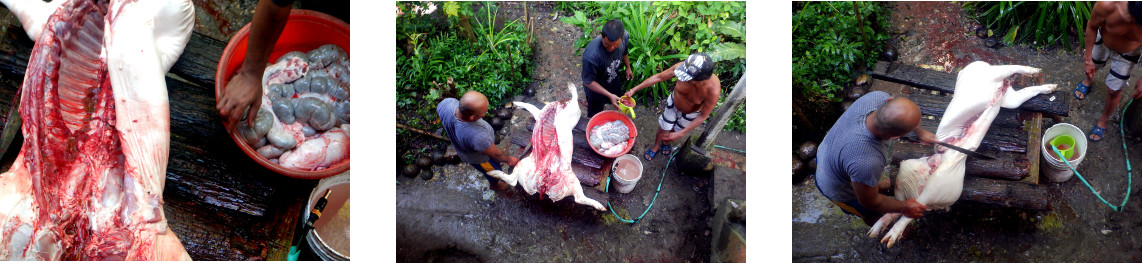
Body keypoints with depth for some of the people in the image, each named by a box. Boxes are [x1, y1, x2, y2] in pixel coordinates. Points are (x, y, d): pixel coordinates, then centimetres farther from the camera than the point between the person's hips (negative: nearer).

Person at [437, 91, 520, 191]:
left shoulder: (447, 103, -36)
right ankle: (494, 184, 61)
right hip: (478, 158, -5)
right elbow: (495, 154, -27)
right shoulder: (477, 136, -49)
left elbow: (438, 111, -8)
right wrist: (509, 160, -6)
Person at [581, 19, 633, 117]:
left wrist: (628, 67, 15)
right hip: (596, 87, -6)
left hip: (613, 81, 6)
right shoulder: (592, 55, -46)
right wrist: (610, 95, -34)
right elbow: (588, 82, -31)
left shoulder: (625, 36, -28)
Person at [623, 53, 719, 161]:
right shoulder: (681, 67, -39)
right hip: (673, 103, 1)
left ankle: (666, 142, 59)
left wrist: (680, 134, -23)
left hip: (690, 114, -1)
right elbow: (658, 77, -20)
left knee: (674, 131, 24)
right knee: (663, 129, 19)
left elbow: (703, 115, -27)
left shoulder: (713, 90, -45)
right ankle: (655, 147, 51)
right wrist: (634, 89, -16)